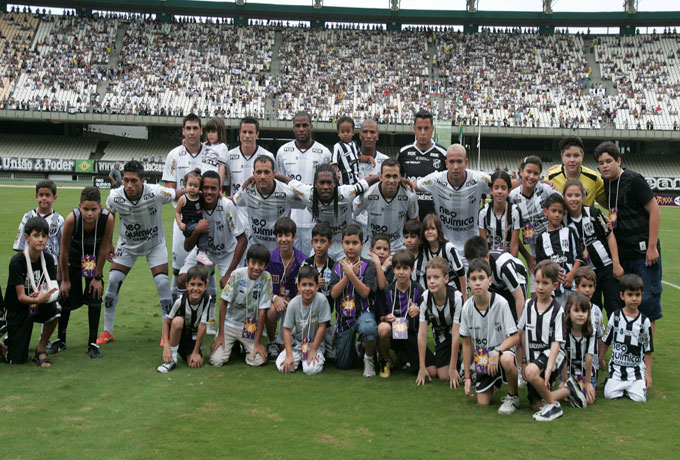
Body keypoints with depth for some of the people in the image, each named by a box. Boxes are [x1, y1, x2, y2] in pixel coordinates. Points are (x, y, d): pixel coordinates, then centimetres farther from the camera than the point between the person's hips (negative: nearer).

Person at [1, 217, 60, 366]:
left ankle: (41, 349, -9)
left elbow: (53, 290, -11)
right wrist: (37, 299, -45)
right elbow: (21, 297, -23)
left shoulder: (48, 259, -6)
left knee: (55, 308, -31)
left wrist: (43, 296, -35)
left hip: (38, 308, 4)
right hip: (18, 310, -4)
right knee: (17, 360, -8)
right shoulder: (17, 261, -20)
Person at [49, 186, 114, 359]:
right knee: (66, 298, 5)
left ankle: (93, 343, 6)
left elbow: (104, 248, -18)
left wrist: (98, 277, -12)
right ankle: (60, 340, 24)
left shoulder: (108, 218, -33)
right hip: (74, 255, 0)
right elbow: (64, 251, -21)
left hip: (94, 258, 0)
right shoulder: (71, 219, -35)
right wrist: (65, 280, -12)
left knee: (95, 297, -5)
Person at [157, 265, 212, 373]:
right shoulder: (181, 300, -25)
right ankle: (172, 358, -21)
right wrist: (166, 346, -27)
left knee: (195, 363, -20)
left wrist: (195, 352, -18)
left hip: (194, 335, 2)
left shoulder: (207, 300, -23)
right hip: (178, 333, -1)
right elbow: (166, 322, -17)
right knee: (177, 321, -34)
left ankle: (188, 353, 17)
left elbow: (202, 326, -21)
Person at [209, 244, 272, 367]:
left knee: (259, 361, -17)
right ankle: (233, 345, 19)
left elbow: (262, 310, -12)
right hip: (230, 323, 0)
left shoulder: (266, 278, -14)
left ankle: (245, 347, 16)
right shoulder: (237, 274, -15)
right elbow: (224, 302, -8)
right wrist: (220, 334, -8)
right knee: (217, 361, -14)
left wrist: (258, 342, -12)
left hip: (251, 327, 0)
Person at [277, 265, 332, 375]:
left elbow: (322, 327, -14)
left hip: (315, 342, -2)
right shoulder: (293, 303, -14)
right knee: (282, 367, -17)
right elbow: (287, 329, -9)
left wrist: (313, 350, -12)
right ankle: (299, 357, 15)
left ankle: (319, 357, 9)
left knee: (311, 369, -26)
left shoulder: (321, 300, -20)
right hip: (296, 342, 2)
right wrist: (289, 355, -17)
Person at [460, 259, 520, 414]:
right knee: (483, 402, -5)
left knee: (506, 360, -40)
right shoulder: (467, 308, -8)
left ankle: (513, 397, -11)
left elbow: (515, 337, -16)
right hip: (482, 357, 4)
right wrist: (467, 377, 3)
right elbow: (467, 343, 2)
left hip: (503, 349, -3)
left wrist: (497, 352, -32)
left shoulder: (501, 303, -19)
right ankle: (493, 383, 30)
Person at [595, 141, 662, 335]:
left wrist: (652, 247, -14)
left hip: (644, 252, -7)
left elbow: (655, 211, -12)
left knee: (647, 300, -2)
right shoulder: (606, 183, 9)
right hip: (622, 253, 7)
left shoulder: (633, 180, -11)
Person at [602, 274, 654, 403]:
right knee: (610, 394, -16)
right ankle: (609, 380, 15)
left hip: (637, 369, 0)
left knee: (639, 397, -16)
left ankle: (630, 386, 15)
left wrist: (648, 374, 0)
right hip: (616, 367, 0)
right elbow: (606, 341, 11)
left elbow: (648, 350, 3)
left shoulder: (644, 321, -2)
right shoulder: (615, 316, -1)